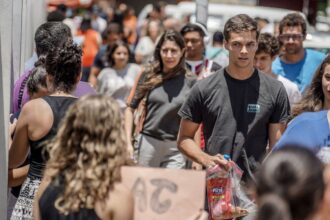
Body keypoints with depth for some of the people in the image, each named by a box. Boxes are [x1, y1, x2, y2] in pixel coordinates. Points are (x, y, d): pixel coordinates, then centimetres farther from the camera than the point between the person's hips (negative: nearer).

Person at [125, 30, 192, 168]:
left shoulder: (190, 81, 1)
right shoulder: (148, 75, 3)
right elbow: (130, 108, 6)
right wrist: (128, 142, -3)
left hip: (175, 148, -1)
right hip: (148, 142, 1)